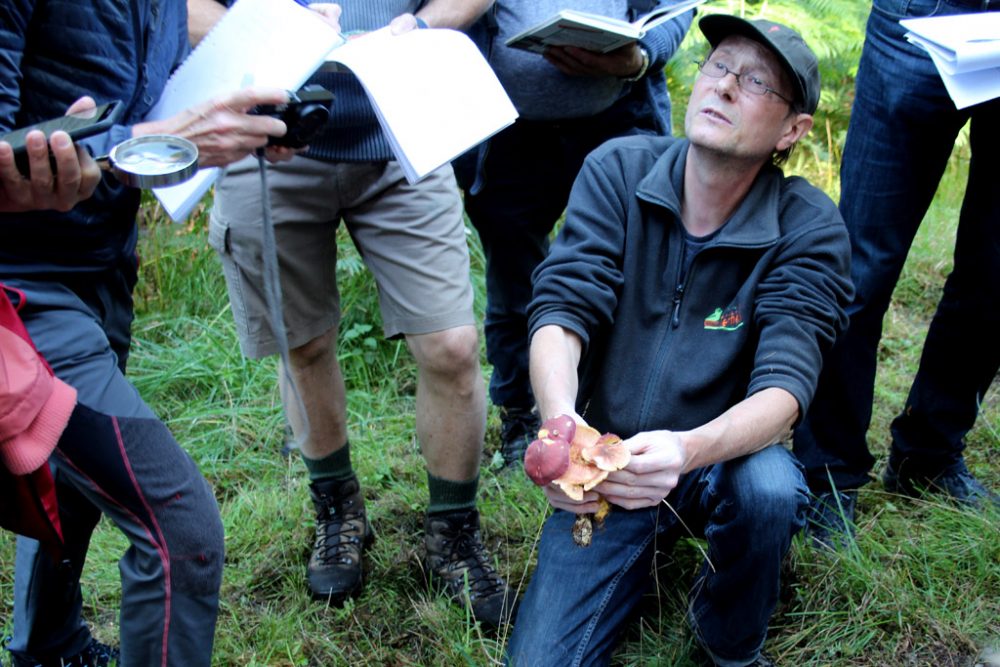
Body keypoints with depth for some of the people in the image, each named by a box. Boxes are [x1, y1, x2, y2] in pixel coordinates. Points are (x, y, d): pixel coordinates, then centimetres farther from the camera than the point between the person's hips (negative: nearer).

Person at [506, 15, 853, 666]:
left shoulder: (810, 228, -12)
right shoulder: (616, 170, -7)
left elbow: (785, 383, -21)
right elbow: (562, 307, -14)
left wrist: (689, 450, -43)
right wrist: (561, 422, -36)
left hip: (720, 459, 0)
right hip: (604, 464, 1)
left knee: (769, 488, -35)